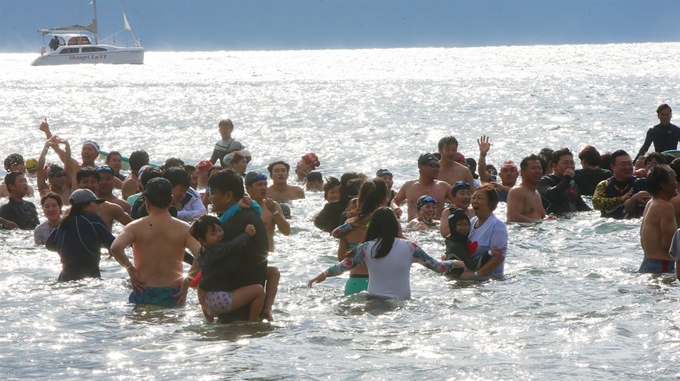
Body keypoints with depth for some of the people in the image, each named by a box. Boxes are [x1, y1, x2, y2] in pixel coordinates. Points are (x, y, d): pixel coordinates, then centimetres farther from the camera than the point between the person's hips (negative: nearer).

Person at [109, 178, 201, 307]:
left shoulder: (135, 227, -1)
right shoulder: (183, 228, 0)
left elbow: (115, 248, -18)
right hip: (174, 295, 1)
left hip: (143, 294, -1)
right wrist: (187, 281, -2)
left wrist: (130, 270, -5)